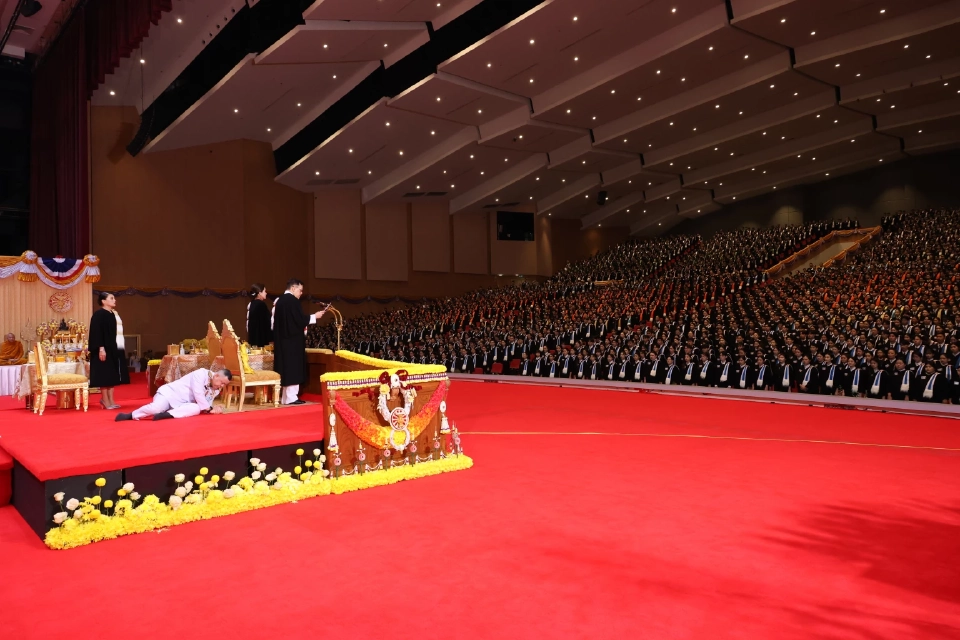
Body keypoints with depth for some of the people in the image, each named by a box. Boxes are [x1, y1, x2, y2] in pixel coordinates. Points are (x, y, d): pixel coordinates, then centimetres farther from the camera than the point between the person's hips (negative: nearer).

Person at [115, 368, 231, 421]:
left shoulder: (216, 390, 8)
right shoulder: (201, 373, -16)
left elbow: (204, 405, 10)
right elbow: (198, 395, -23)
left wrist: (215, 408, -10)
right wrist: (209, 409, -16)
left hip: (183, 404, 6)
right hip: (169, 393, -6)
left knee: (196, 409, -27)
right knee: (155, 408, -34)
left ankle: (167, 415, -32)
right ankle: (131, 415, -8)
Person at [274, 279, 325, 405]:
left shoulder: (280, 300, 14)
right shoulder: (292, 300, -13)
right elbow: (300, 319, -17)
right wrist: (314, 316, -3)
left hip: (282, 340, 9)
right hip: (293, 340, -9)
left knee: (287, 368, 10)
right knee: (293, 368, -5)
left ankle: (286, 397, 13)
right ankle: (291, 397, -4)